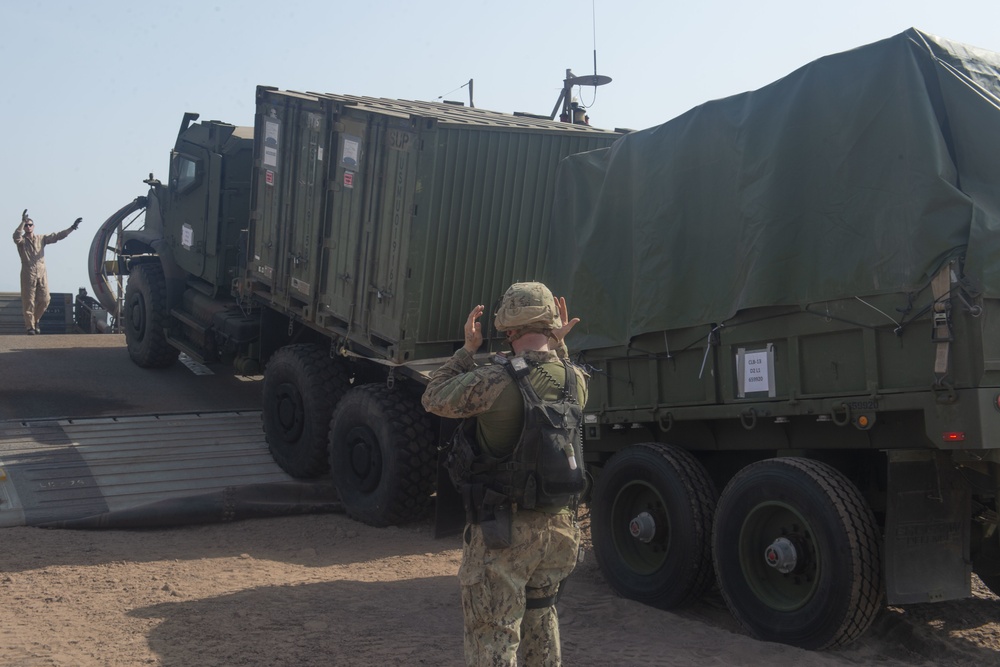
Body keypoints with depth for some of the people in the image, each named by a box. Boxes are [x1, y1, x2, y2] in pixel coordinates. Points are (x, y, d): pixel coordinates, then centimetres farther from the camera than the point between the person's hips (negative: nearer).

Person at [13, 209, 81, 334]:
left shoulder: (41, 239, 12)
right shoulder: (21, 240, 2)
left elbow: (57, 236, 7)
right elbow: (16, 236, -22)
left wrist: (71, 228, -3)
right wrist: (22, 222, -32)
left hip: (42, 273, 3)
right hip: (28, 274, -3)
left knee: (44, 300, 3)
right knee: (28, 301, -2)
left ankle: (35, 320, 26)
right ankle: (30, 326, 5)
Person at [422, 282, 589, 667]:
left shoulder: (494, 382, -20)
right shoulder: (575, 381, -2)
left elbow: (435, 399, -3)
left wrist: (467, 349, 4)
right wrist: (559, 346, 19)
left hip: (503, 532, -6)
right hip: (559, 527, 6)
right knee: (540, 616, 27)